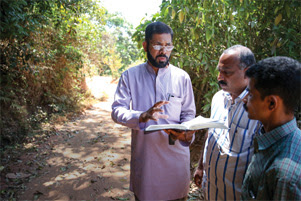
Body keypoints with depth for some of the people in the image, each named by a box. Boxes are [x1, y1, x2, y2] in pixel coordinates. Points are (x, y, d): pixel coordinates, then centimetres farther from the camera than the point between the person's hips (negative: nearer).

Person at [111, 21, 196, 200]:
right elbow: (117, 111, -8)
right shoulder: (130, 76, -3)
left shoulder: (182, 77, -1)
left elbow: (188, 114, 4)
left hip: (176, 154, 1)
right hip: (143, 154, 0)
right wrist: (141, 117, -28)